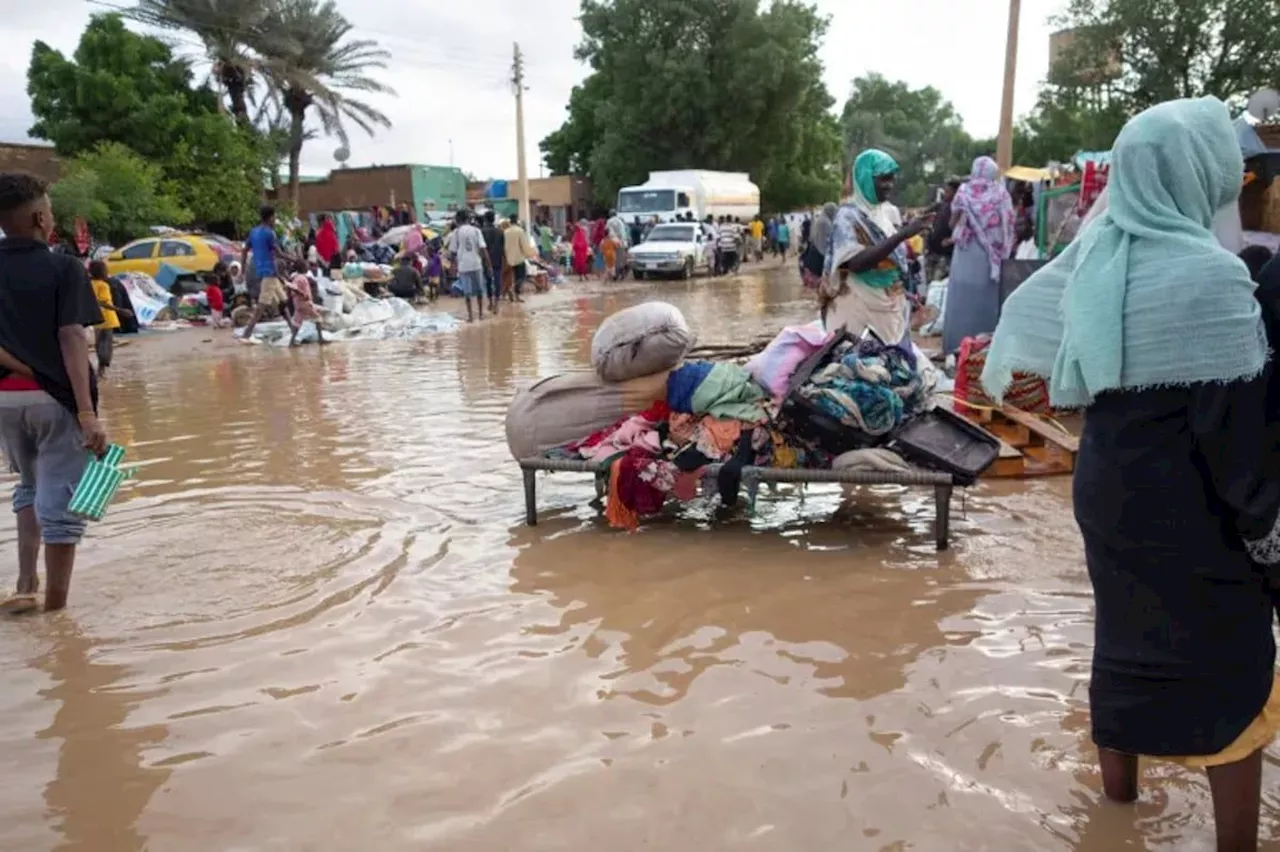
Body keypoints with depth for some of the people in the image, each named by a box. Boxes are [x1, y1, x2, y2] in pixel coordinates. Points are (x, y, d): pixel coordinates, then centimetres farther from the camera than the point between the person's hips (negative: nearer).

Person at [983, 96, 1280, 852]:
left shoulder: (1099, 247, -1)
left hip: (1109, 482, 7)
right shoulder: (1209, 273, -21)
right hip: (1187, 504, -7)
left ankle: (1119, 779, 38)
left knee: (1128, 633, 21)